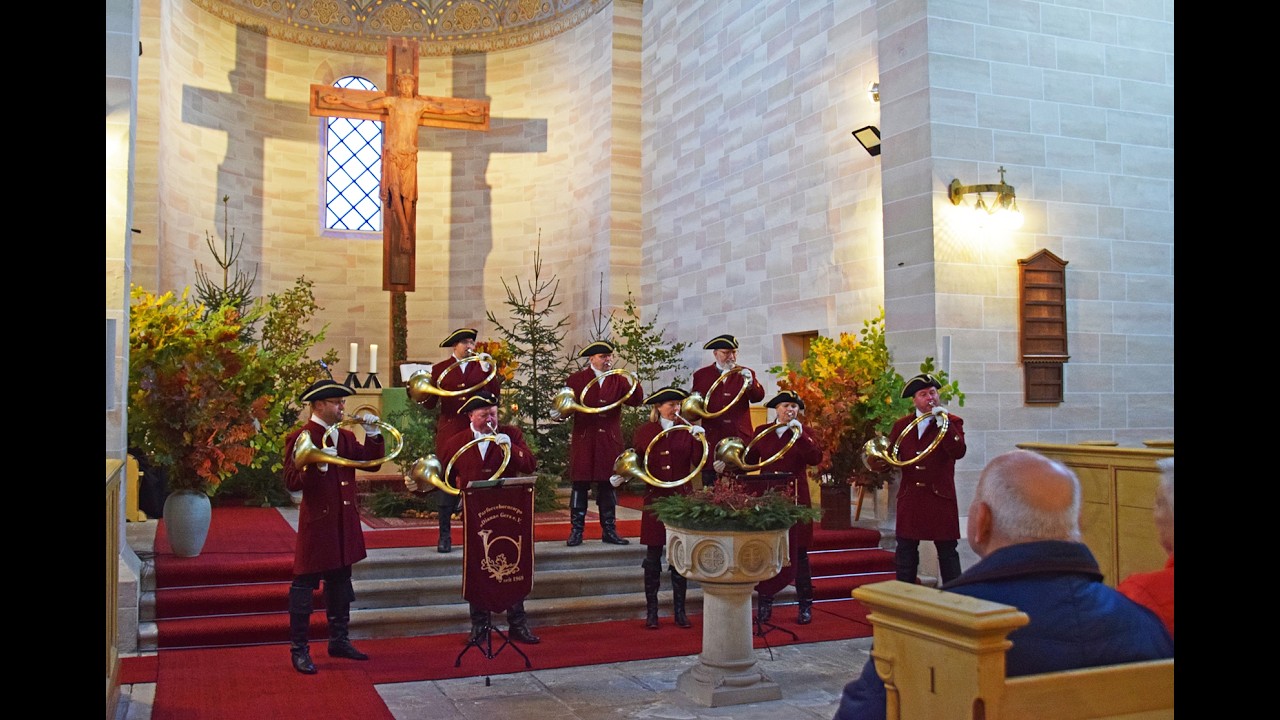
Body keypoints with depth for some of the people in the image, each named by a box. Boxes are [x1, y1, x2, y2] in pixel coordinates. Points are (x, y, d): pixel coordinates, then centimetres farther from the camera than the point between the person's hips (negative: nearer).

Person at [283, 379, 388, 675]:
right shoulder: (300, 437, -10)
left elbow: (371, 463, 8)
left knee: (340, 582, 16)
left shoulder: (345, 436, 12)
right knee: (305, 585, 0)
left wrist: (373, 434, -2)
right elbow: (292, 482, -16)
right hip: (317, 522, -7)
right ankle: (299, 650, 9)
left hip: (345, 522, 7)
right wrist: (320, 464, -29)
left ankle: (339, 641, 28)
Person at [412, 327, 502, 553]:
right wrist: (423, 395, -17)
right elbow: (430, 404, 4)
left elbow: (495, 394, -3)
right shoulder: (440, 369, 6)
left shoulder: (481, 366, 9)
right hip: (449, 430, -1)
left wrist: (487, 371, -14)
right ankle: (445, 536, 6)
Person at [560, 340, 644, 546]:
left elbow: (635, 401, -1)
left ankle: (609, 530, 15)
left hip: (610, 440, 2)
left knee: (608, 485, 7)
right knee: (580, 484, 0)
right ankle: (576, 530, 7)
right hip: (583, 438, -2)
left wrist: (635, 384, -18)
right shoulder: (576, 379, 6)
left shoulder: (618, 380, 10)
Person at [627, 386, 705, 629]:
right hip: (655, 498, -1)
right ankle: (651, 612, 12)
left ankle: (679, 611, 16)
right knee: (653, 557, 2)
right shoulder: (644, 431, 4)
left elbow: (699, 462, -3)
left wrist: (700, 440, -18)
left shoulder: (687, 429, 5)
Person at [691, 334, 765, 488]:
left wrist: (750, 382, -21)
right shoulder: (701, 375, 10)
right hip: (712, 439, -1)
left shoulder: (745, 374, 12)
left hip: (739, 437, 1)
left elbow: (758, 397, -2)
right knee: (710, 488, -1)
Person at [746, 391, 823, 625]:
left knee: (799, 552, 3)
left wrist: (800, 435, -20)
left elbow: (816, 458, -12)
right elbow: (749, 461, 12)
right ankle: (765, 604, 16)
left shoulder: (803, 432, 4)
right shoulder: (761, 432, 8)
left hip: (795, 499, -1)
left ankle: (805, 605, 13)